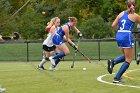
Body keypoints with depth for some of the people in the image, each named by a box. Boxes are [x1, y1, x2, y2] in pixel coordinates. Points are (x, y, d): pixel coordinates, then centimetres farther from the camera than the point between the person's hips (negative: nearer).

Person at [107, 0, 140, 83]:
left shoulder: (122, 14, 11)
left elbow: (113, 25, 10)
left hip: (119, 36, 6)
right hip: (127, 37, -6)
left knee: (126, 56, 23)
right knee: (128, 60, 3)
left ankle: (113, 62, -3)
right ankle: (117, 78, -4)